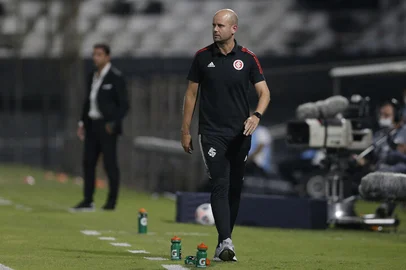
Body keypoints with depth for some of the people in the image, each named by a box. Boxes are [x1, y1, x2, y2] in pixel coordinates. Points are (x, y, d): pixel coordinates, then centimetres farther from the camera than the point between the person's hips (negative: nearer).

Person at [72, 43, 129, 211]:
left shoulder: (116, 77, -8)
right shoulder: (92, 77, 14)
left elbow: (124, 105, -10)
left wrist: (114, 122, -18)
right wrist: (82, 122, 12)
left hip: (107, 126, -7)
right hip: (92, 125, 7)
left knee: (110, 164, -4)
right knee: (88, 162, 5)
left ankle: (112, 201, 1)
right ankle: (88, 201, 8)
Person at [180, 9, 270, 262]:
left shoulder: (247, 58, 1)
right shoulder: (203, 57, 1)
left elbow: (264, 91, 0)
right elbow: (191, 93, 7)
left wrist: (256, 115, -20)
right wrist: (185, 131, 5)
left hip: (240, 133, 2)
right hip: (212, 133, -2)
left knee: (235, 188, 7)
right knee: (220, 186, -14)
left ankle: (224, 241, 18)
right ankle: (226, 242, -24)